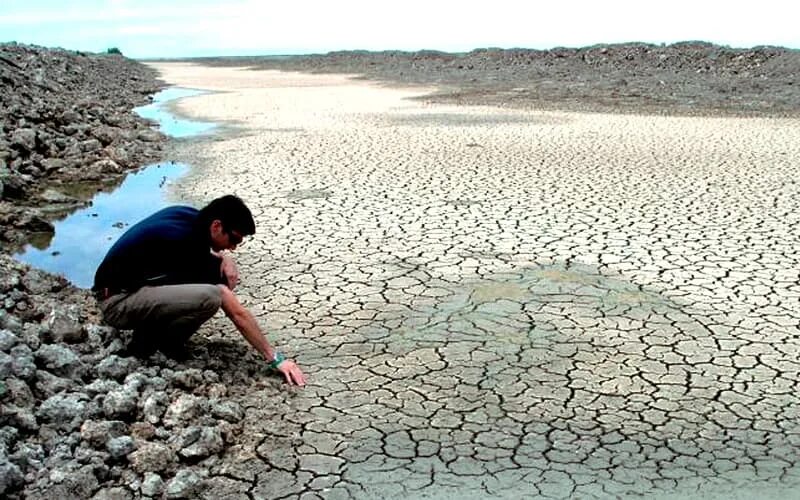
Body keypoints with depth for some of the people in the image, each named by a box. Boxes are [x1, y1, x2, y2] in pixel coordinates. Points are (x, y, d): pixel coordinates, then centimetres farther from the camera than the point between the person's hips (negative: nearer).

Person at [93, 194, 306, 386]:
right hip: (118, 300, -9)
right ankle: (148, 341, -7)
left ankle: (155, 324, 7)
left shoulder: (189, 215, -3)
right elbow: (237, 313, -23)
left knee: (224, 273, 0)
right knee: (210, 297, -32)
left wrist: (223, 257, -1)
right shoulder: (188, 244, -25)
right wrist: (276, 359, -17)